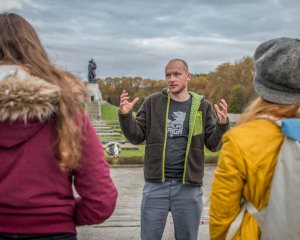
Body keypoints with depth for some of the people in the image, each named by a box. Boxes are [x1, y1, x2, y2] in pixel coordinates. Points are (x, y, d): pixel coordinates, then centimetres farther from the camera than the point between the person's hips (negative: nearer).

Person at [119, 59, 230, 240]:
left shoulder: (202, 106, 2)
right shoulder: (153, 102, 2)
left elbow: (214, 144, 1)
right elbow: (136, 137, 2)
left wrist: (223, 124, -17)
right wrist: (125, 116, -15)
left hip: (189, 186, 0)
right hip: (156, 184, 0)